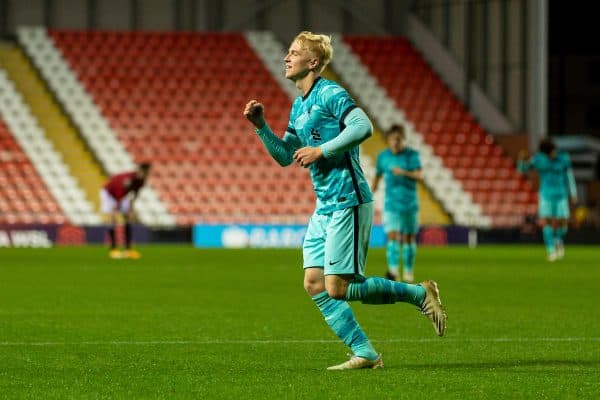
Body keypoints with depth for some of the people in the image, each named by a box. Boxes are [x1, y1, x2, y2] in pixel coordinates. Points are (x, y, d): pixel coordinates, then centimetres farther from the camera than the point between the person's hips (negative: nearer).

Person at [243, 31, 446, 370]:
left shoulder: (329, 93, -10)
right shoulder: (299, 106, 17)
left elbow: (363, 126, -24)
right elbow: (285, 155, 22)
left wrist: (321, 151, -20)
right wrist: (261, 126, 8)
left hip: (347, 203, -10)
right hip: (324, 208, 10)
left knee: (338, 289, -11)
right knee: (315, 285, 1)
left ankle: (420, 294, 4)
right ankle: (365, 354, 4)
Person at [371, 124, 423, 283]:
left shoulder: (412, 155, -4)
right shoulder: (383, 156, 2)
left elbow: (420, 176, -14)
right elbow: (377, 176, 16)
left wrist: (405, 173, -31)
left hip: (410, 203, 0)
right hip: (392, 204, 0)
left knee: (409, 238, 8)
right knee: (392, 236, -16)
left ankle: (408, 273, 22)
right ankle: (393, 271, -27)